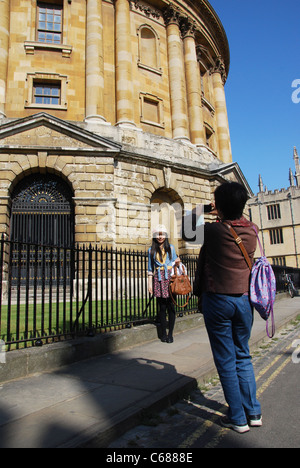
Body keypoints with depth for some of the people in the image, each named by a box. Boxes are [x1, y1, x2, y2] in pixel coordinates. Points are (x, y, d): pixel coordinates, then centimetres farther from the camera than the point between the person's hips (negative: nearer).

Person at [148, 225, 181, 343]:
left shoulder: (171, 248, 11)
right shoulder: (151, 250, 11)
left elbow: (175, 263, 15)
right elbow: (150, 269, 11)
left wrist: (177, 263, -8)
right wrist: (150, 283, 5)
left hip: (169, 278, 0)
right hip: (158, 280, 0)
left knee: (170, 307, -3)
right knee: (162, 307, 3)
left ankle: (170, 334, 7)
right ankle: (163, 333, 13)